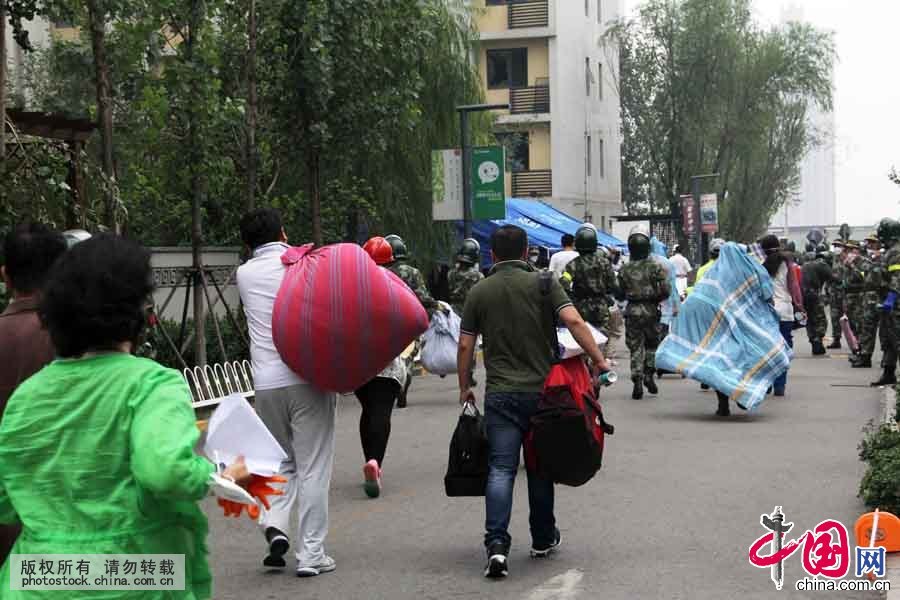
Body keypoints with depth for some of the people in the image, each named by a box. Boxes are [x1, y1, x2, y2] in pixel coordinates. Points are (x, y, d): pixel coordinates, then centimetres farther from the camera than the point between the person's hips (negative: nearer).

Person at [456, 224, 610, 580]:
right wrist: (598, 360, -11)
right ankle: (543, 539, 25)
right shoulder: (542, 283, 0)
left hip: (500, 393, 0)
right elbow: (573, 321, -14)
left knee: (501, 469, -3)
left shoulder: (479, 292, 5)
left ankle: (497, 543, -19)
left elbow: (465, 346, 6)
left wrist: (464, 387, 17)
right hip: (540, 390, 0)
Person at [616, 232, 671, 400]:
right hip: (651, 310, 0)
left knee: (635, 347, 4)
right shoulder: (655, 267, -5)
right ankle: (648, 373, 7)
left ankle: (637, 381, -4)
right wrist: (656, 299, 10)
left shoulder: (624, 270, -1)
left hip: (632, 311, 0)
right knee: (652, 343, 19)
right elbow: (666, 290, -9)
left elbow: (619, 294, 2)